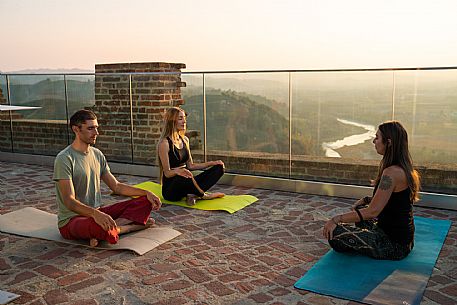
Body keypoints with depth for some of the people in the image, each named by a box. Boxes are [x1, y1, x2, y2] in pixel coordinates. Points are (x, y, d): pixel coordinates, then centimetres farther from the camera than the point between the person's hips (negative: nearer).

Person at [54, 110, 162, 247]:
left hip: (97, 213, 8)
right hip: (71, 219, -8)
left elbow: (116, 186, 14)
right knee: (100, 227, -43)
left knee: (145, 201, -5)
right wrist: (95, 213, -42)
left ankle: (108, 228, -21)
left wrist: (146, 193, 1)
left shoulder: (97, 155, 10)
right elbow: (69, 201, -23)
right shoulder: (64, 159, -15)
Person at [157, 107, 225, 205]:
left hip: (185, 183, 8)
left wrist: (212, 163, 7)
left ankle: (194, 195, -23)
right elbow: (167, 173, -16)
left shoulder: (185, 140, 11)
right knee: (183, 178, -42)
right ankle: (203, 195, -13)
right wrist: (177, 171, -38)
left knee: (219, 167, -5)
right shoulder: (165, 143, -13)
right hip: (170, 189, -7)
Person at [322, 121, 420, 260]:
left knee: (335, 232, -18)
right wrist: (365, 200, 11)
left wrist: (336, 219, -19)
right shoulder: (403, 168, 6)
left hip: (394, 245, -10)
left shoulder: (392, 173, -24)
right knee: (360, 208, 29)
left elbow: (372, 211, -24)